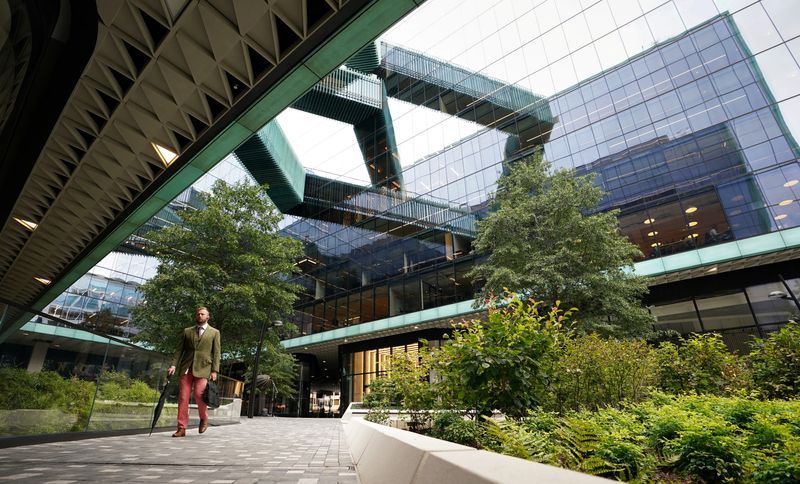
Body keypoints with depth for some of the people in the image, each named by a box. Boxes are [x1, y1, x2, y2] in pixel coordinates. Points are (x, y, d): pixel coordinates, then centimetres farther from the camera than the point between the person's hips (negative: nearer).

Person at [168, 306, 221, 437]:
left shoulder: (214, 333, 9)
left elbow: (216, 353, 4)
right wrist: (174, 365, -3)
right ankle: (181, 428, 8)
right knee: (183, 397, 0)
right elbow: (179, 350, 11)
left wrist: (214, 370, -5)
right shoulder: (186, 331, 16)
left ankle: (204, 418, 12)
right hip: (186, 368, 3)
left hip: (203, 368, -3)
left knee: (199, 394, -14)